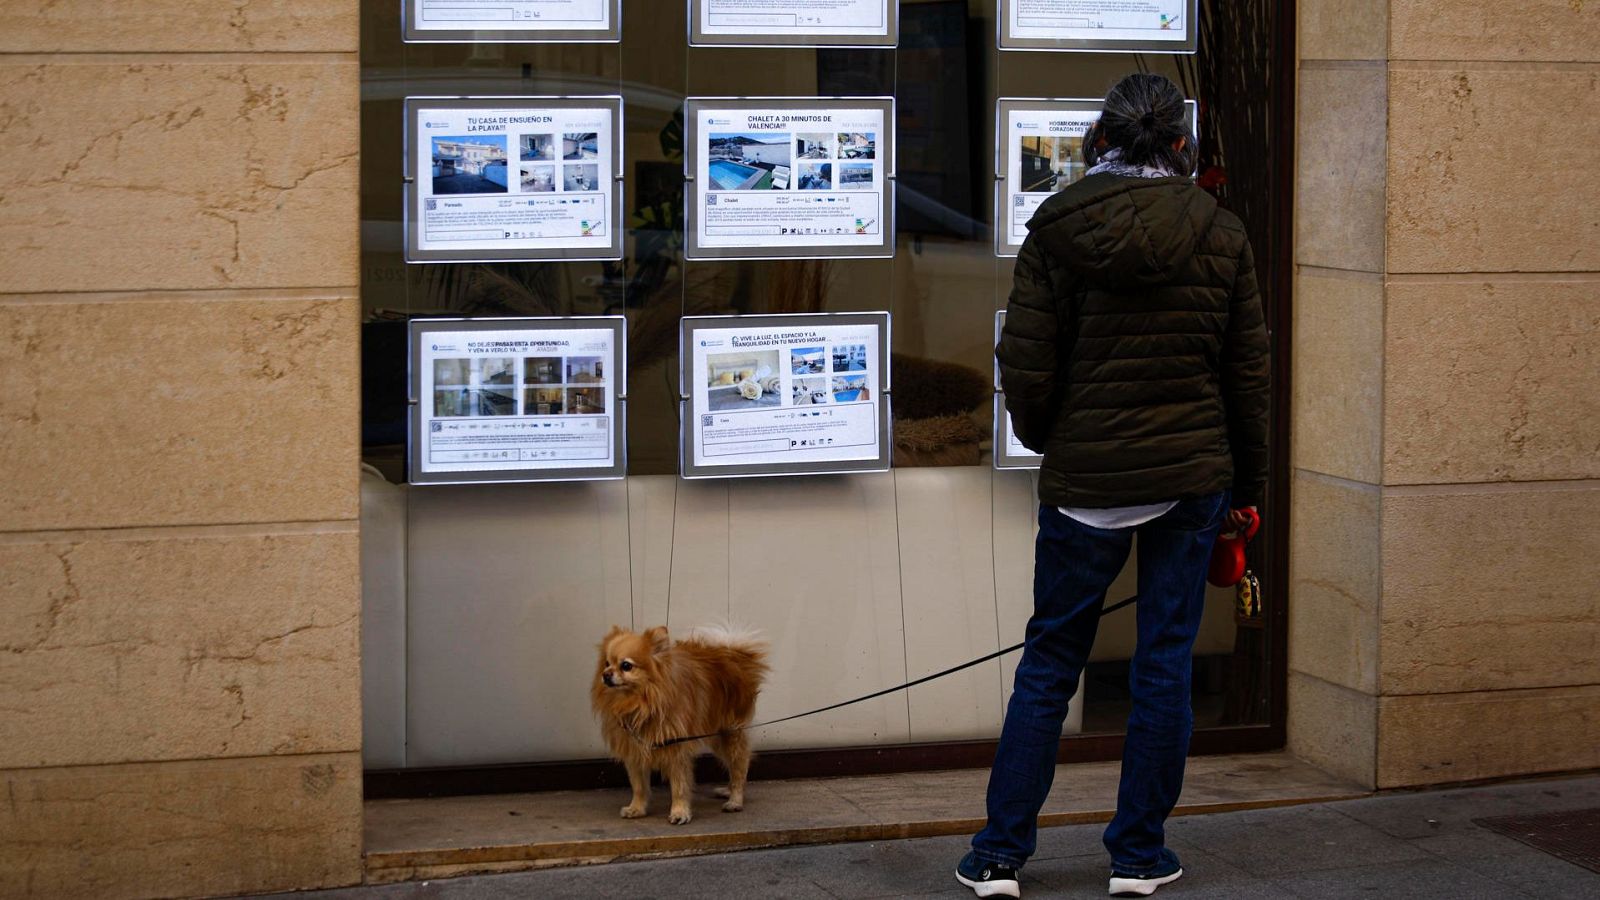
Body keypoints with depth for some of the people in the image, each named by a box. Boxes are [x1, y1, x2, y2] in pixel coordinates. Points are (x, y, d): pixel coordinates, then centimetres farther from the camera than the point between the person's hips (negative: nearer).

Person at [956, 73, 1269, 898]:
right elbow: (1248, 371, 4)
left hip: (1085, 479, -1)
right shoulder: (1219, 233, 0)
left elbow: (1024, 365, -5)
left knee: (1049, 662, 7)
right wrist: (1246, 485, 14)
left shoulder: (1057, 229, -6)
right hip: (1193, 475, 1)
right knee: (1165, 662, 8)